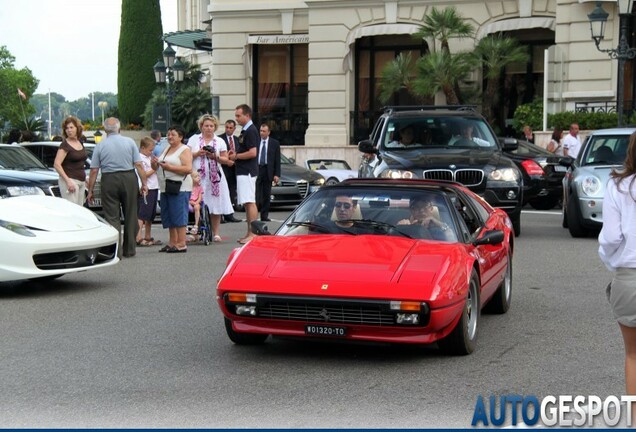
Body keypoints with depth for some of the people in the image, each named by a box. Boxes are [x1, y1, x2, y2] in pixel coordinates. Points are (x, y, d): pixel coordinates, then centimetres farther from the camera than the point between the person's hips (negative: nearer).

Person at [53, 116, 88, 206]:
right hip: (70, 181, -8)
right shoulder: (65, 145, -8)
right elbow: (56, 164, -16)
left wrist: (85, 180, 22)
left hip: (81, 181, 8)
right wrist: (68, 181, -22)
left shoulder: (80, 143, 14)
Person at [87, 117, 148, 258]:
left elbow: (94, 171, -1)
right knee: (130, 215, 10)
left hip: (109, 181, -1)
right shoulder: (129, 142, 2)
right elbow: (139, 165, -2)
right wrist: (144, 183, 3)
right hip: (129, 179, 1)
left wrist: (90, 190, 6)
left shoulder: (100, 146, 1)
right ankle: (129, 249, 17)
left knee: (112, 217, 2)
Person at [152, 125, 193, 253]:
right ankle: (172, 243, 14)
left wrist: (170, 167, -21)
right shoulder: (166, 149, 21)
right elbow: (156, 168, 23)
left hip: (180, 188, -8)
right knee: (168, 217, 8)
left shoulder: (185, 150, -3)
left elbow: (188, 169, -17)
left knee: (178, 215, -10)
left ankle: (181, 244, -9)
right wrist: (155, 163, 0)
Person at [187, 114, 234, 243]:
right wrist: (198, 153, -9)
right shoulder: (194, 139, 11)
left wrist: (215, 157, -7)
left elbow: (225, 159, 10)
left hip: (214, 176, 1)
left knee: (216, 206, -3)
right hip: (198, 175, -1)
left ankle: (215, 233, 3)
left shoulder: (220, 141, 13)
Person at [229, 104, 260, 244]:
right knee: (247, 203, 11)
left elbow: (252, 153, -21)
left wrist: (236, 156, -10)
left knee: (249, 202, -12)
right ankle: (249, 233, 14)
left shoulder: (250, 131, -13)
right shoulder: (245, 131, 18)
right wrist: (235, 155, 11)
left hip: (247, 172, -11)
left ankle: (252, 233, -13)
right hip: (243, 171, 11)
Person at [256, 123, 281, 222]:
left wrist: (277, 174, -3)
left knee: (266, 195, 4)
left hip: (268, 171, 1)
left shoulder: (275, 143, 5)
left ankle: (264, 215, 9)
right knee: (256, 194, -7)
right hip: (256, 170, -1)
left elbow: (277, 160, 4)